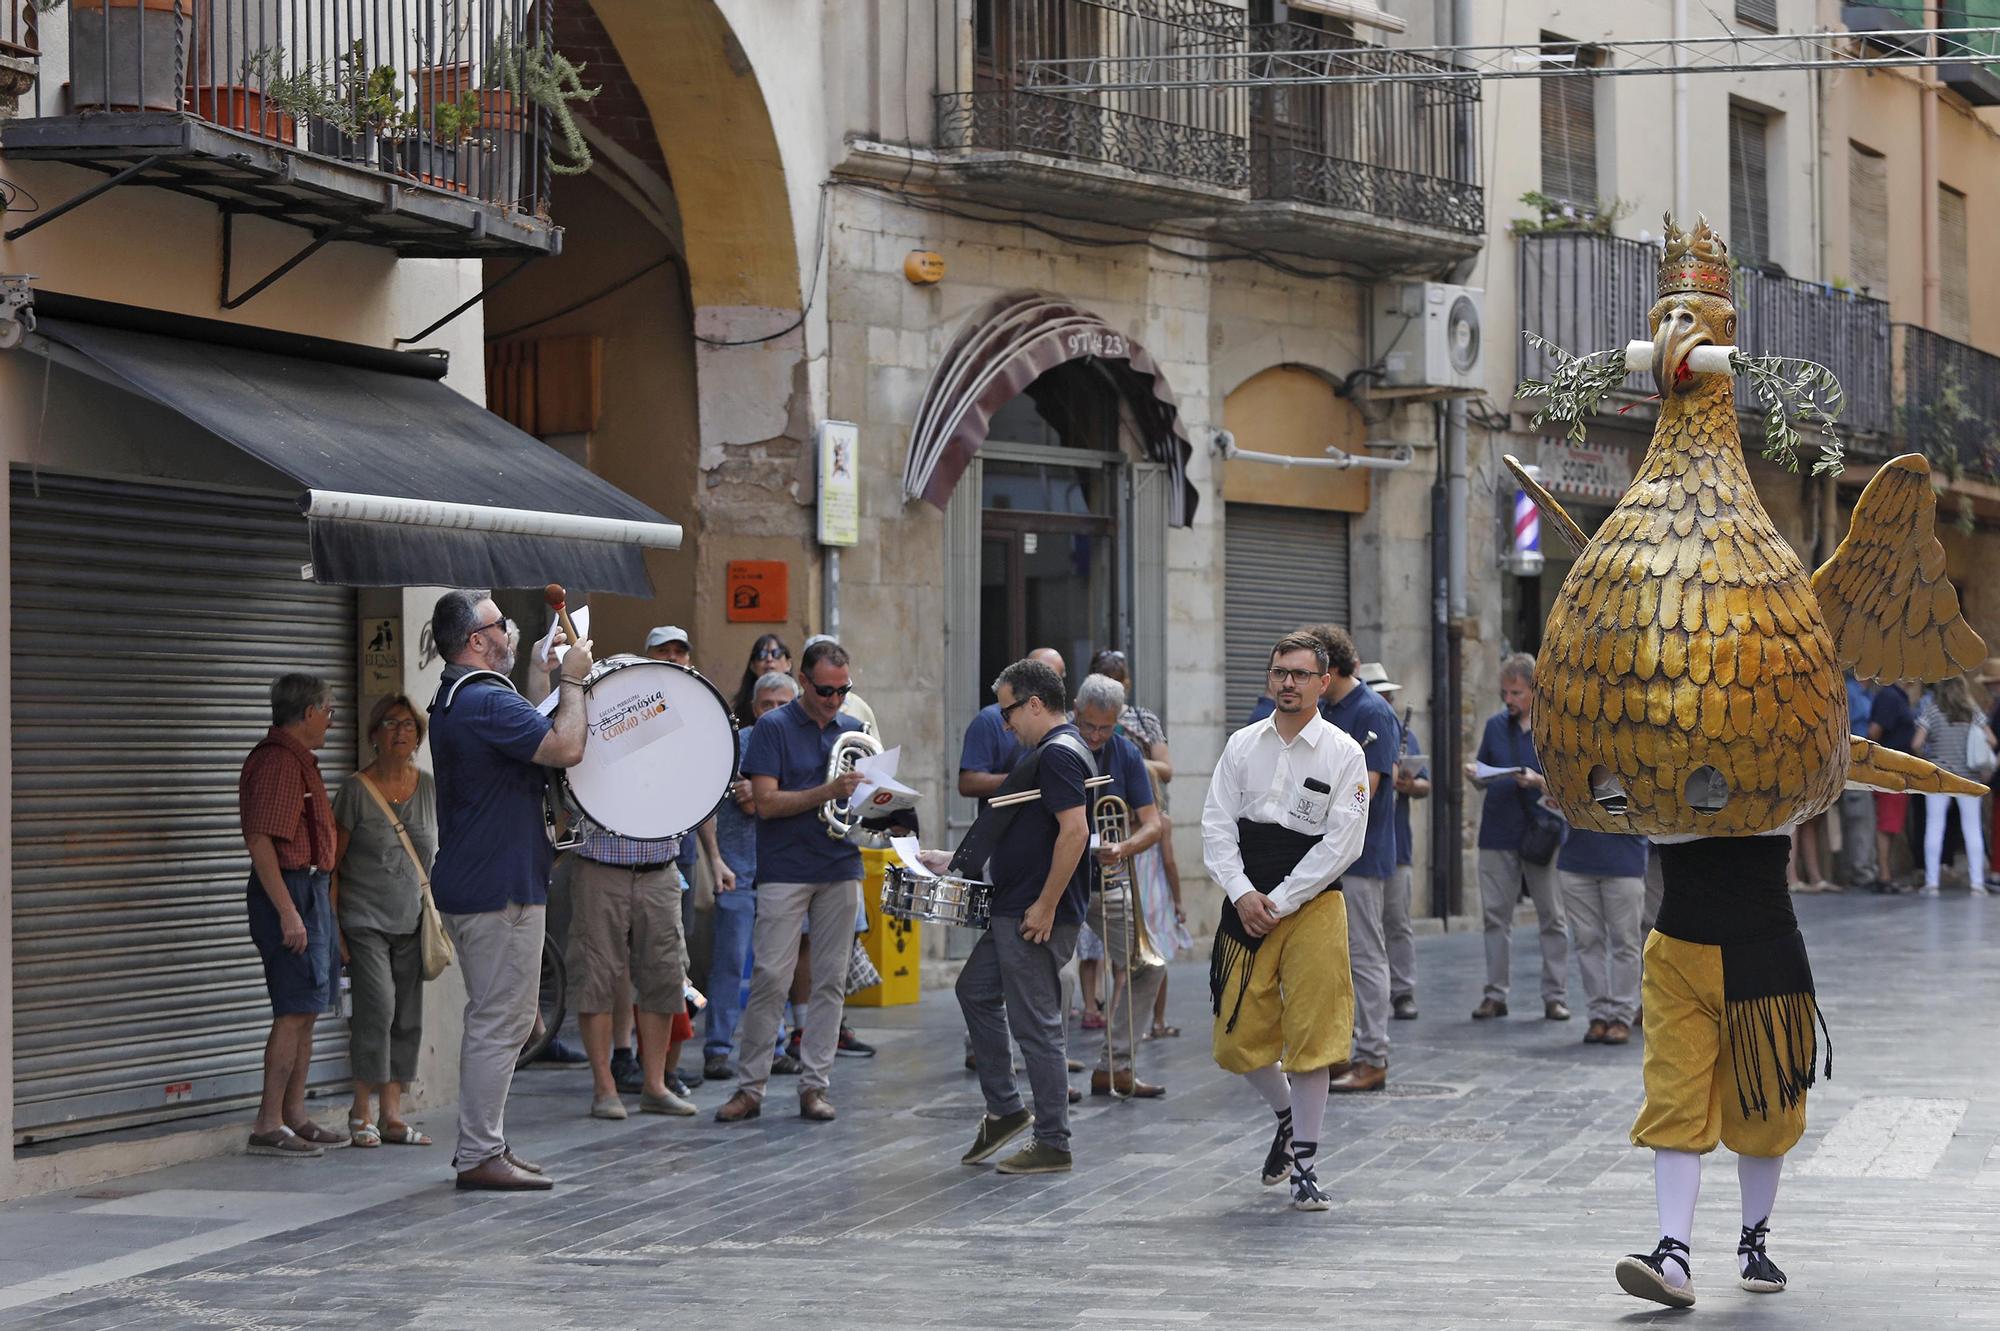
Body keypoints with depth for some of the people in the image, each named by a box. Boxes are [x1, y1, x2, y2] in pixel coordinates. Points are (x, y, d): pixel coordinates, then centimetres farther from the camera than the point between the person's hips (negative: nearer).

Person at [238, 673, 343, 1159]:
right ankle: (269, 1124, -11)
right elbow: (260, 841, -22)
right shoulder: (276, 762, -15)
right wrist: (287, 911, -24)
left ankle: (294, 1116, 18)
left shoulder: (298, 760, 18)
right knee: (295, 1011, -11)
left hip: (309, 891, 11)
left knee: (306, 1010, 12)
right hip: (290, 890, -11)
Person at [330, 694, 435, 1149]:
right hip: (364, 919, -5)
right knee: (378, 1005, -17)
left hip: (411, 923, 5)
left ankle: (392, 1116, 11)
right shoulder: (356, 789, -5)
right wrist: (332, 924, -8)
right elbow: (333, 861, -2)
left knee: (407, 1018, 4)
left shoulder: (429, 787, 8)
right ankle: (361, 1109, -6)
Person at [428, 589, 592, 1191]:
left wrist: (557, 681, 19)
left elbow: (531, 742, 25)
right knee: (501, 1021, -7)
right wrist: (571, 682, -10)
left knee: (491, 1019, 16)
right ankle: (479, 1156, -5)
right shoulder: (488, 701, -18)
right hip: (501, 889, -11)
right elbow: (566, 747, -24)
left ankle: (482, 1145, 20)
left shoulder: (452, 701, 16)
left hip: (469, 886, 11)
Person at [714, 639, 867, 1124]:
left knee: (830, 981, 4)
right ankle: (750, 1087, -1)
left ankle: (815, 1084, 9)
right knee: (769, 978, -8)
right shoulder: (773, 727, -4)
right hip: (784, 870, -5)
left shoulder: (853, 730, 12)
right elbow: (766, 802, -11)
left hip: (840, 870, 5)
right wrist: (828, 793, -21)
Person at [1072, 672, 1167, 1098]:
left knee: (1148, 967, 2)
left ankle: (1114, 1066, 11)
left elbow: (1152, 824, -3)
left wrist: (1123, 849, -24)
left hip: (1109, 882, 4)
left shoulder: (1125, 754, -1)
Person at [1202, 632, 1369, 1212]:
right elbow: (1216, 824, 4)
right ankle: (1288, 1115, 34)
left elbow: (1342, 843, -8)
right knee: (1238, 1039, 6)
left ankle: (1304, 1163, 5)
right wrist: (1242, 893, -10)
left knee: (1311, 1036, -5)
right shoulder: (1242, 745, 7)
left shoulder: (1344, 753, -3)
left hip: (1313, 904, -3)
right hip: (1247, 905, 3)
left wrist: (1279, 902, -11)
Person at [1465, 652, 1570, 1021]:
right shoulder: (1496, 725, 11)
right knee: (1495, 914, 4)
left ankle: (1554, 996, 7)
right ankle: (1495, 994, 10)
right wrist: (1475, 775, -4)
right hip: (1498, 831, 4)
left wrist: (1539, 781, -21)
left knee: (1552, 916, 1)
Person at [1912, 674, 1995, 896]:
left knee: (1934, 826, 2)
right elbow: (1990, 740, -1)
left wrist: (1925, 755, 10)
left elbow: (1916, 744, -10)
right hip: (1968, 776, 2)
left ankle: (1932, 883, 1)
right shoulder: (1974, 711, 2)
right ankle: (1977, 882, 4)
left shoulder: (1931, 710, -4)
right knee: (1972, 827, 6)